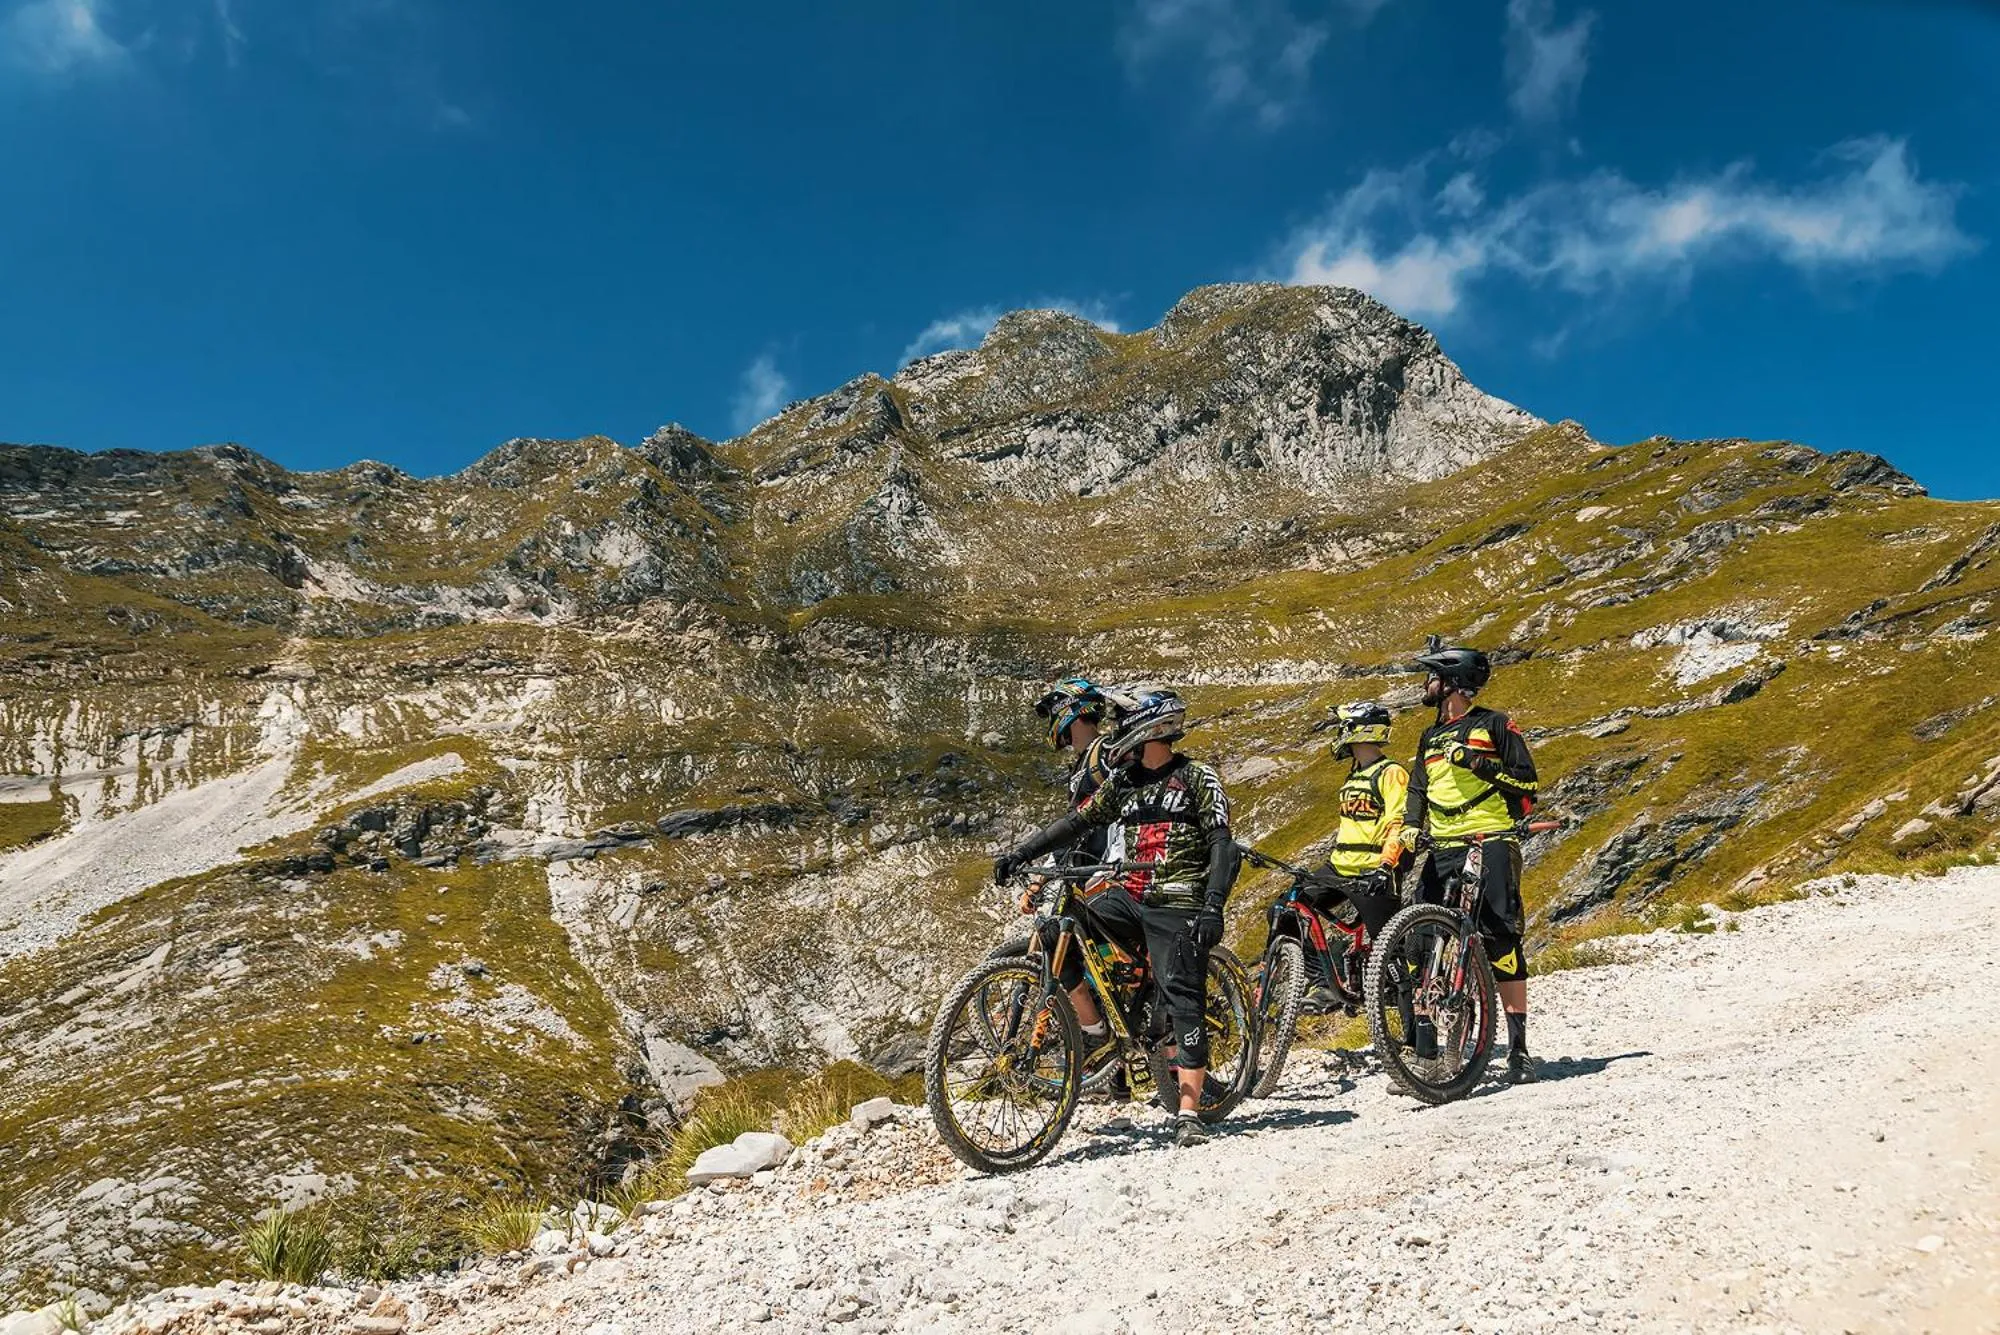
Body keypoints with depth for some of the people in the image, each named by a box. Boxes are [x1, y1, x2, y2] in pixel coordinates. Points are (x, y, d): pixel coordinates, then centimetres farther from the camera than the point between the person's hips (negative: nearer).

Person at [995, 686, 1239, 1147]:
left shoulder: (1197, 778, -4)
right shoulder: (1122, 782, 13)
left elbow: (1222, 845, -10)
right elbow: (1076, 821, 12)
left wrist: (1213, 908, -22)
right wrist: (1019, 852, 3)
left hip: (1178, 906, -6)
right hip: (1132, 898, 6)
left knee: (1183, 1002, -9)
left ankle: (1189, 1113, -5)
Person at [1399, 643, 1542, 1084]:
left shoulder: (1494, 724, 3)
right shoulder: (1431, 737, 21)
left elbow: (1527, 781, -1)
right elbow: (1417, 790, 23)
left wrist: (1480, 765, -14)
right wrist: (1410, 828, 5)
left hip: (1490, 843, -6)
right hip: (1443, 850, 6)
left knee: (1500, 937, -10)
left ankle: (1518, 1048, -3)